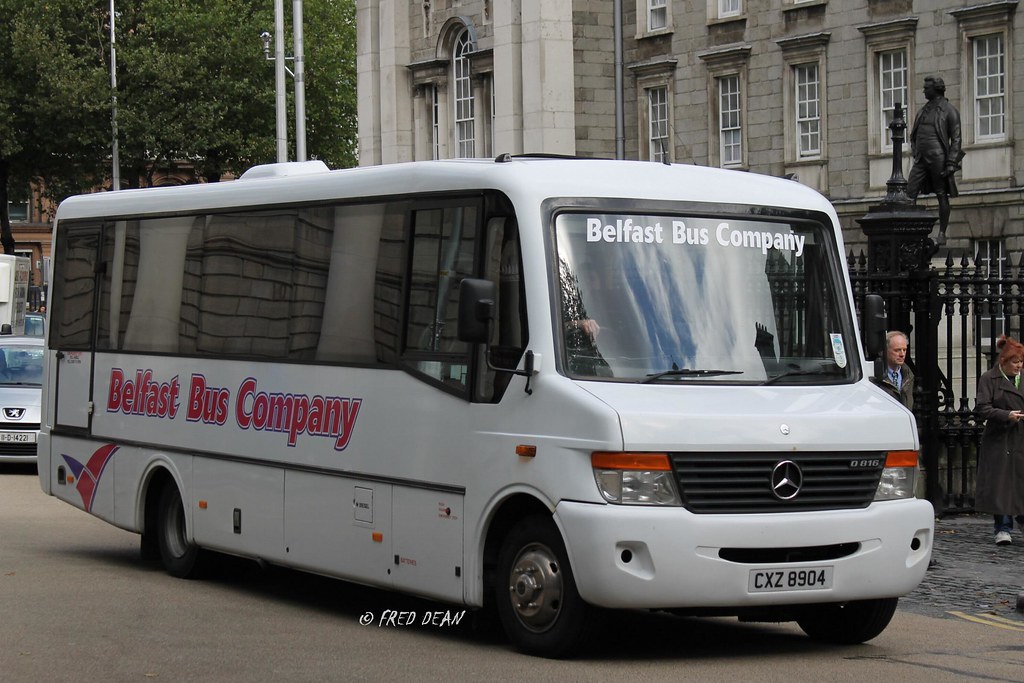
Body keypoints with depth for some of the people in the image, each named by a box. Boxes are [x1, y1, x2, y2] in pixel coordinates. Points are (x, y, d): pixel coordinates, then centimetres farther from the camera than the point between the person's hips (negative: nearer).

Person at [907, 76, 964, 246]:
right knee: (910, 193, -5)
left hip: (938, 158, -6)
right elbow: (915, 135, 25)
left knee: (942, 196, 1)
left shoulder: (949, 111, -2)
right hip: (921, 159, 6)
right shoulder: (923, 110, 17)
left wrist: (951, 164, -13)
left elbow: (956, 139, -6)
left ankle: (942, 234, 7)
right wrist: (914, 152, 11)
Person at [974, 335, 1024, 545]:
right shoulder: (989, 379, -2)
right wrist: (1007, 415, -19)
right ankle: (1003, 529, 5)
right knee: (1000, 483, -2)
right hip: (999, 440, -4)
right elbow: (982, 408, -9)